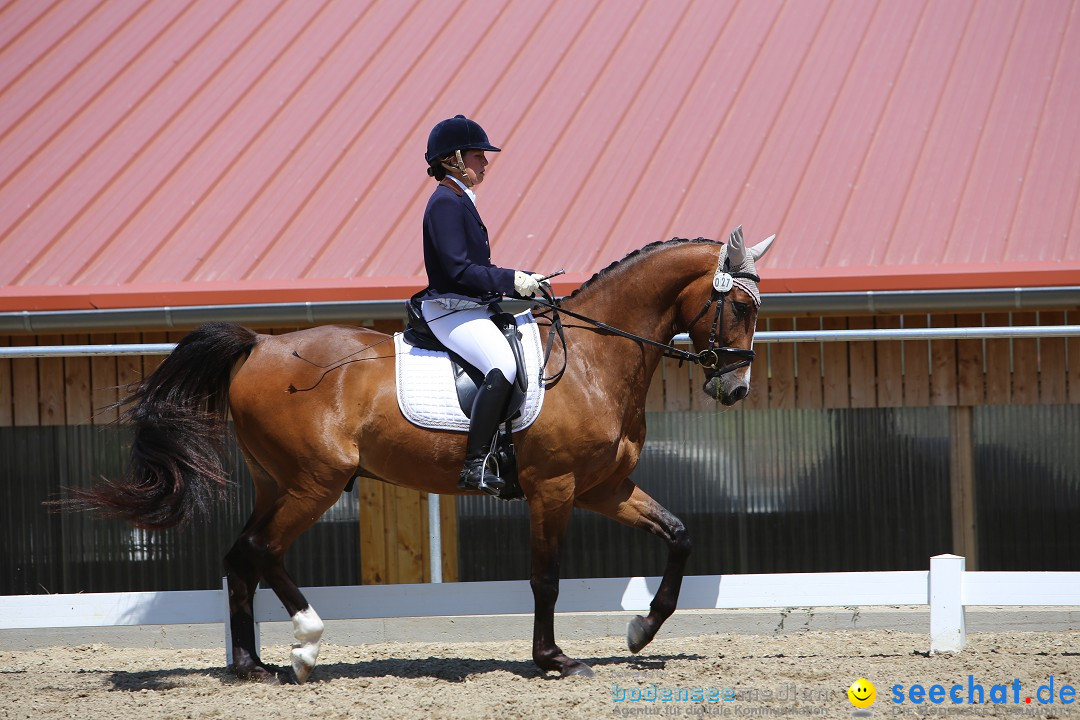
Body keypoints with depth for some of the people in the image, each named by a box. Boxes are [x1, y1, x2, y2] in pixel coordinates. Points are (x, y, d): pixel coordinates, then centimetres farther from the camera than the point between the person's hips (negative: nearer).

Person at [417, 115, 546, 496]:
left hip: (472, 308, 11)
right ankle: (476, 465, -33)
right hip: (451, 310, -11)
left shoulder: (460, 201, 19)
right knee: (503, 365, -30)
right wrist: (512, 280, -18)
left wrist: (524, 279, 11)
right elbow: (458, 270, -21)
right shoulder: (446, 202, -13)